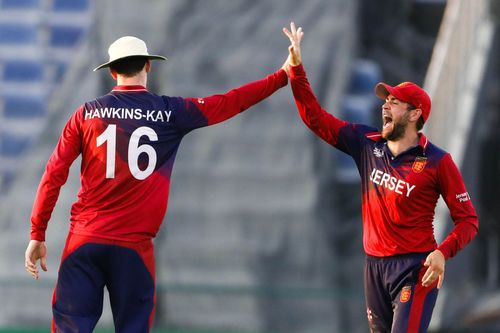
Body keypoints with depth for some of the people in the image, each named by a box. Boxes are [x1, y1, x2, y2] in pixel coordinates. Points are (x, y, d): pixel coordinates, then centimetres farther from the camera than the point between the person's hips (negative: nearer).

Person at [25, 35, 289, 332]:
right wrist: (284, 76, 19)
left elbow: (54, 175, 2)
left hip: (84, 241, 1)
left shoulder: (87, 113, 4)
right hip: (134, 246, -1)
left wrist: (37, 235, 6)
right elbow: (230, 103, 8)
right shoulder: (169, 112, 1)